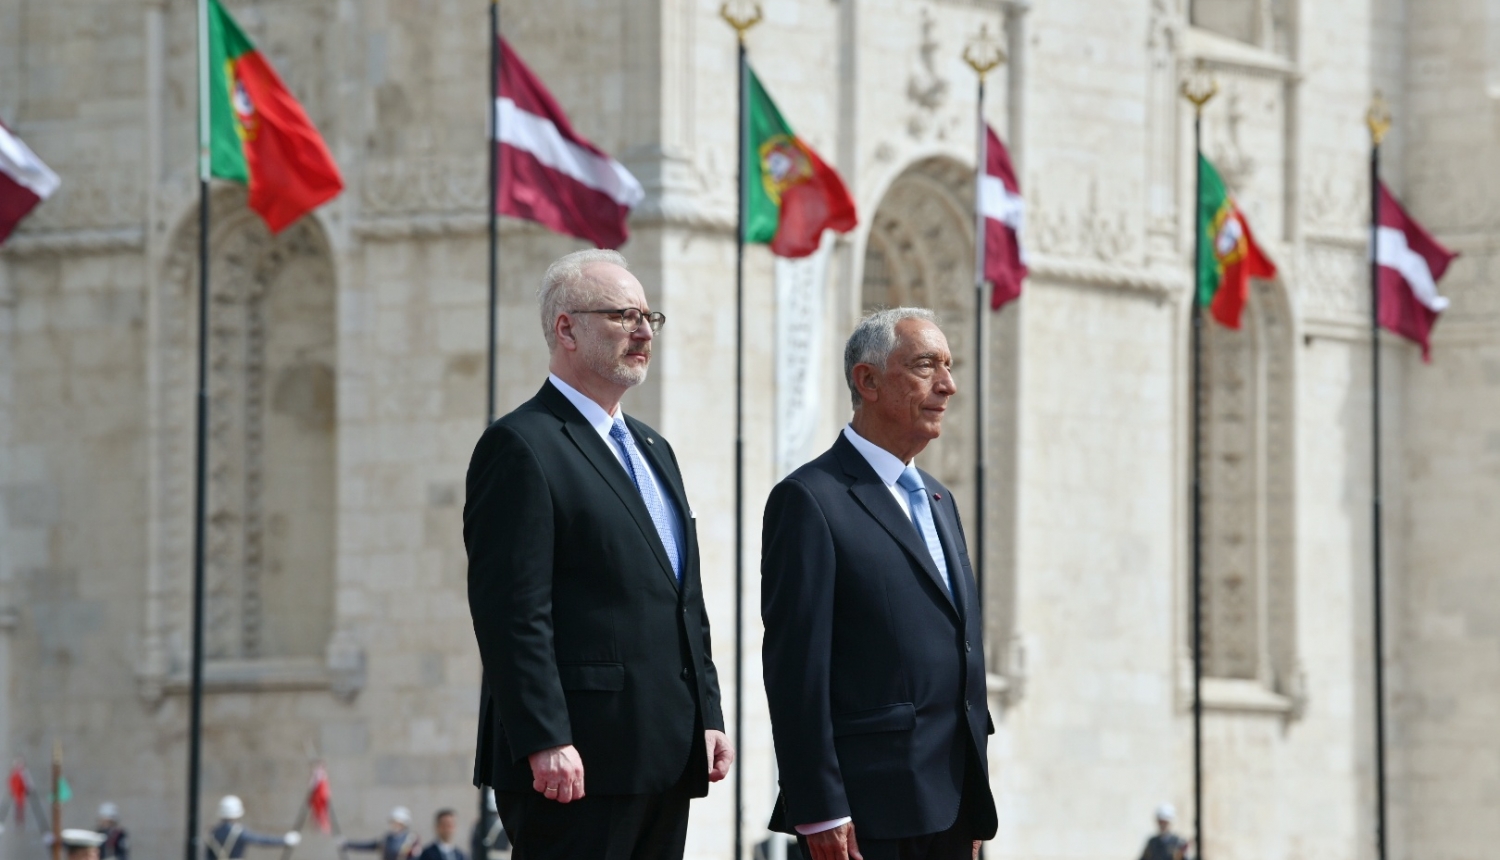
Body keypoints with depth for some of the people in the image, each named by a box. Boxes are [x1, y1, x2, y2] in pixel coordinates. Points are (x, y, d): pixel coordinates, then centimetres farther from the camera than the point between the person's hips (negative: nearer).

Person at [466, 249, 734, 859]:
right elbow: (511, 613, -15)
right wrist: (545, 743, -21)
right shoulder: (522, 447, -8)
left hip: (664, 758, 9)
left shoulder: (651, 450, 22)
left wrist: (708, 716, 14)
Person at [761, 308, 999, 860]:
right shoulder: (811, 499, -6)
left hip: (950, 811, 8)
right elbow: (795, 665, -12)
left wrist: (974, 811, 18)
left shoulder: (938, 500, 20)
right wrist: (820, 810, -17)